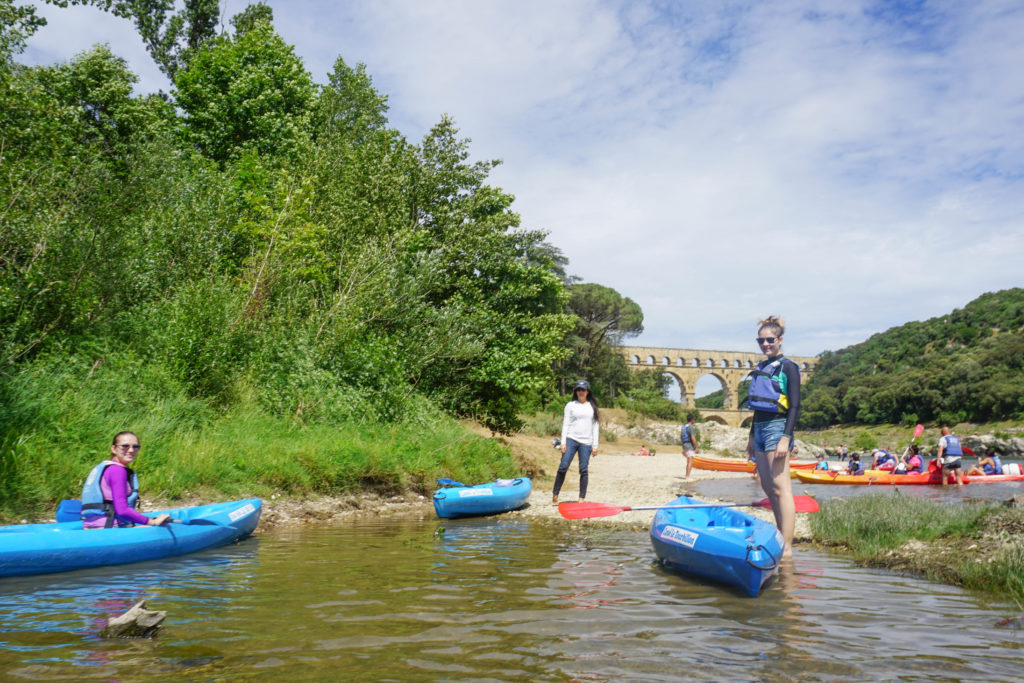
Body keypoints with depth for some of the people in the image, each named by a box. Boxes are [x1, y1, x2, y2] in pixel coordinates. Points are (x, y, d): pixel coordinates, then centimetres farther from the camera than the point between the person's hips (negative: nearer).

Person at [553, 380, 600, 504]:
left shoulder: (592, 406, 12)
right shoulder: (570, 405, 8)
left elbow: (595, 426, 11)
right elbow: (566, 424, 4)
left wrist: (595, 445, 5)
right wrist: (563, 442, -5)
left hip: (586, 443, 1)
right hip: (571, 439, -1)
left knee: (584, 470, 0)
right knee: (563, 466, -9)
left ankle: (582, 498, 7)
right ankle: (555, 494, -1)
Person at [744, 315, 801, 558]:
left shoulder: (788, 367, -7)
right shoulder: (761, 367, 17)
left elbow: (795, 406, -12)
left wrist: (786, 438, -20)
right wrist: (751, 435, 22)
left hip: (777, 428, -9)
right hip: (760, 429, 9)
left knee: (780, 488, -11)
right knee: (767, 487, 12)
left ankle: (787, 549, -10)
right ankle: (781, 536, 22)